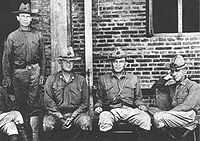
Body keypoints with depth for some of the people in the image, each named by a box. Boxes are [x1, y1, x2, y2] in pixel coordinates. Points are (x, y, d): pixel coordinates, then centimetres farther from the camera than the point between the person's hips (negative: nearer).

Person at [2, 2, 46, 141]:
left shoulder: (38, 35, 6)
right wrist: (7, 77, -1)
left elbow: (42, 56, 9)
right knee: (20, 103, 8)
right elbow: (6, 58, 3)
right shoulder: (12, 36, 2)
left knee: (34, 103, -2)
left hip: (34, 71, 0)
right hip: (18, 72, 0)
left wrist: (42, 74, 6)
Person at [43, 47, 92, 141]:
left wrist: (72, 117, -7)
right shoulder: (51, 79, 7)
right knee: (48, 124, -29)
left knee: (85, 122, -28)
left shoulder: (81, 80, 9)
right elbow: (48, 102, 0)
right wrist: (61, 118, -11)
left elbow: (85, 103, 6)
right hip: (56, 114, 0)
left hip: (75, 113, 1)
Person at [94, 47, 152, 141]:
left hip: (130, 110, 1)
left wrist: (141, 105, 3)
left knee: (146, 118, -30)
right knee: (104, 117, -37)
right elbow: (99, 99, 23)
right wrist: (98, 106, 3)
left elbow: (138, 99, 24)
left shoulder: (133, 79, 19)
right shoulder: (103, 79, 17)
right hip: (111, 110, -1)